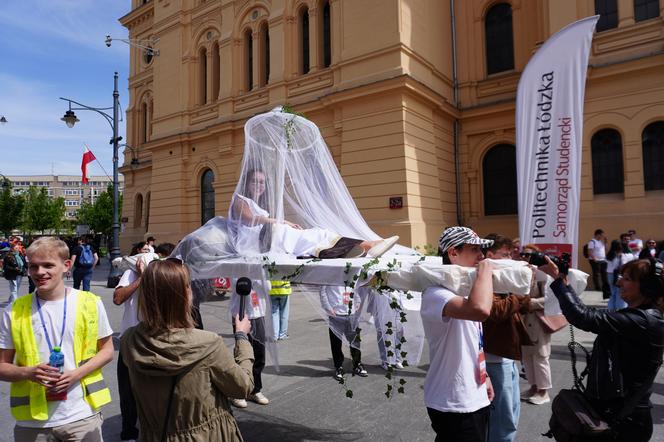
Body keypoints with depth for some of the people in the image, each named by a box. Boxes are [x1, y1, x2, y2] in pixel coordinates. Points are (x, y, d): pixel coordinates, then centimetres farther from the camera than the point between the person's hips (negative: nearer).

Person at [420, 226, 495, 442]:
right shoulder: (436, 293, -23)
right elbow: (480, 310, -43)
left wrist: (483, 376, 18)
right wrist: (485, 270, -28)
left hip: (476, 399, 9)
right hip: (453, 405, -9)